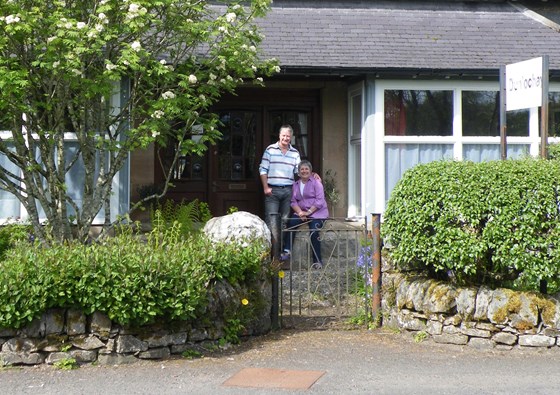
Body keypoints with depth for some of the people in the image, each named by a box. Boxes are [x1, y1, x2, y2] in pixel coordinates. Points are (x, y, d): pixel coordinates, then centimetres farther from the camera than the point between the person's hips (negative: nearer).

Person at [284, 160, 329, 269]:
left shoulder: (316, 182, -1)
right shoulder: (296, 185, 16)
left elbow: (319, 200, -9)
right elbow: (293, 201, 9)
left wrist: (309, 212, -17)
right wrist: (300, 212, -10)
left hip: (317, 212, -5)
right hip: (301, 212, 5)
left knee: (314, 231, -27)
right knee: (291, 222, -24)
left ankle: (317, 261, -21)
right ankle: (287, 251, -23)